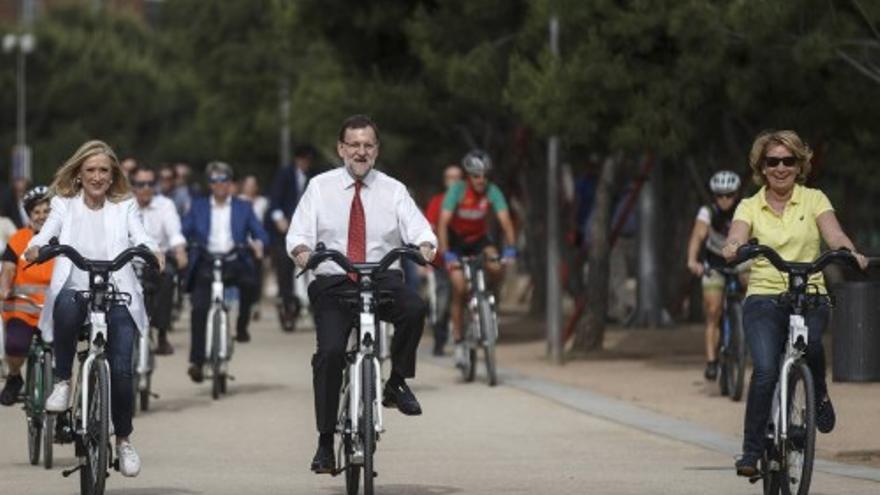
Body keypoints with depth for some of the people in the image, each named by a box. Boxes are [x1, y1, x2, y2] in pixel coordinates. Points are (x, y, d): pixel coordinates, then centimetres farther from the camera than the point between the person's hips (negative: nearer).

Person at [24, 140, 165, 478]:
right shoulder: (65, 205, 10)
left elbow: (139, 237, -5)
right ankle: (62, 381, -19)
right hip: (75, 290, -1)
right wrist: (35, 247, -31)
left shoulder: (124, 207, 11)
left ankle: (123, 440, 12)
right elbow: (47, 231, -7)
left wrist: (153, 252, -28)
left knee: (121, 371, -12)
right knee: (66, 305, -39)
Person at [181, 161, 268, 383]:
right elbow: (184, 231, 6)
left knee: (249, 281, -32)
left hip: (235, 261, 0)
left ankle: (242, 326, -9)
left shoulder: (243, 207, 17)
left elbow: (260, 233, 8)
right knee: (199, 308, -17)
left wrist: (257, 243, -16)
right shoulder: (198, 206, 17)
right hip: (206, 262, 0)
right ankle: (196, 361, -15)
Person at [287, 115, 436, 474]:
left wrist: (425, 246, -22)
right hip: (333, 283, 0)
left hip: (383, 280, 1)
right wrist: (302, 251, -20)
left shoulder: (393, 191, 11)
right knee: (330, 352, -20)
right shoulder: (320, 187, 10)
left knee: (414, 308, -32)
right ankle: (325, 441, -11)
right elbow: (299, 233, 3)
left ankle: (397, 383, -11)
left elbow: (419, 229, 1)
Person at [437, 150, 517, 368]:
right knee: (459, 288, -15)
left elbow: (505, 221, -24)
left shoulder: (492, 192, -19)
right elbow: (443, 223, -30)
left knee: (497, 269, -28)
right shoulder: (457, 191, -24)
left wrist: (510, 248, -39)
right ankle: (458, 342, -7)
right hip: (456, 239, -2)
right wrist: (445, 253, -40)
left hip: (479, 238, 2)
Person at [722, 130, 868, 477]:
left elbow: (835, 236, -7)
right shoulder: (749, 207, 11)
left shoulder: (814, 200, 9)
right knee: (766, 370, -23)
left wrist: (851, 253, -30)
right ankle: (751, 451, -11)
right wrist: (733, 249, -34)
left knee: (809, 341, -35)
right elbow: (736, 238, -8)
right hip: (763, 297, 0)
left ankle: (818, 393, -3)